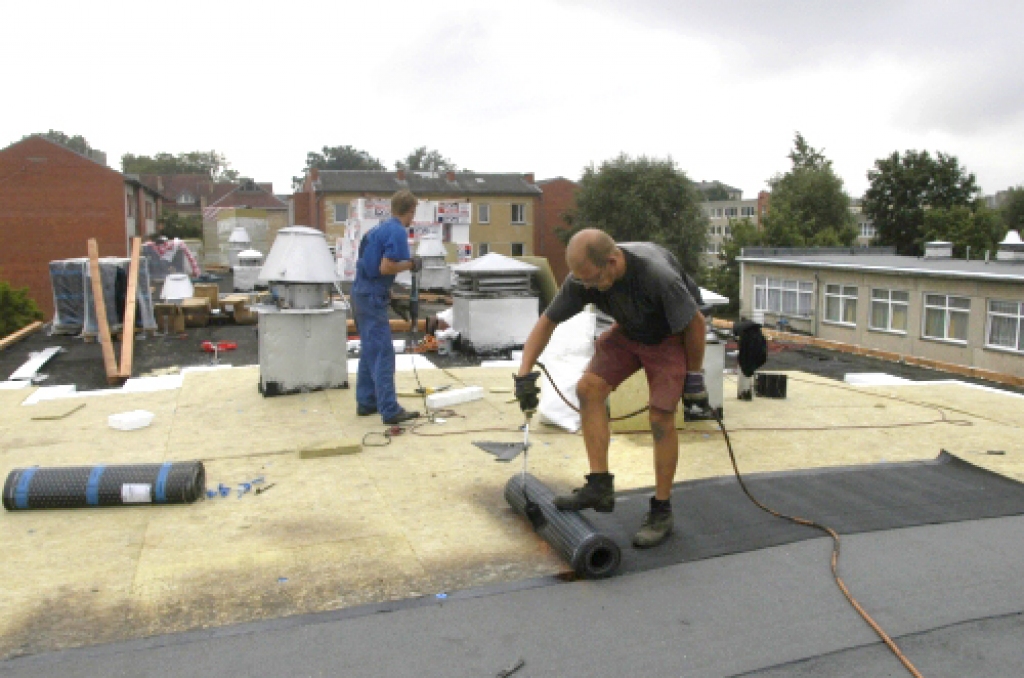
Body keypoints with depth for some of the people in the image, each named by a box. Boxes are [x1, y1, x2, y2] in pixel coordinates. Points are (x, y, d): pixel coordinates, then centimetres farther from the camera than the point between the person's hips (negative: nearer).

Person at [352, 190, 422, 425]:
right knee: (383, 354, -8)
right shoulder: (398, 232, -13)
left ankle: (366, 402, 22)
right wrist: (410, 264, -6)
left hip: (361, 292, 9)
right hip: (373, 297, -9)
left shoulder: (379, 228, 14)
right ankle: (390, 410, -7)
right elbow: (385, 267, -21)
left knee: (369, 351, 16)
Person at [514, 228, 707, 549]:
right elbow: (547, 321, -10)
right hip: (629, 331, 6)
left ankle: (661, 511, 4)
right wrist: (524, 374, -14)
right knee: (588, 388, -10)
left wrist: (694, 375, -14)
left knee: (661, 417, -13)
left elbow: (695, 323, -23)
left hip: (671, 335, -5)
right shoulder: (582, 278, -21)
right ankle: (600, 486, -2)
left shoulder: (657, 275, -38)